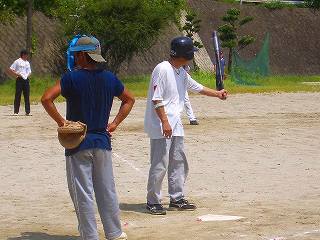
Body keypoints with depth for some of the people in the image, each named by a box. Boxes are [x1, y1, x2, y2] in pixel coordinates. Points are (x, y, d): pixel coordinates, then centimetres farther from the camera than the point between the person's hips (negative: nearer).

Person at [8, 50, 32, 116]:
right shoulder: (17, 62, 0)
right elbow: (10, 70, -2)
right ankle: (16, 111, 1)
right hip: (19, 80, -5)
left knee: (27, 96, 3)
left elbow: (29, 72, 27)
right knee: (18, 95, -3)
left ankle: (27, 112, 5)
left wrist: (28, 75, 7)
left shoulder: (27, 63, 18)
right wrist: (17, 74, -10)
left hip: (26, 80, 6)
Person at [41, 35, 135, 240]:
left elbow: (46, 99, -20)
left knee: (83, 194, 2)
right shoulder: (109, 78, 4)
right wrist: (115, 123, 14)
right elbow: (129, 99, 17)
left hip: (78, 144, -5)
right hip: (103, 141, 5)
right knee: (107, 191, 14)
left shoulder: (72, 77, -11)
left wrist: (61, 122, -11)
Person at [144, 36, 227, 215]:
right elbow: (156, 99, -19)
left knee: (179, 163, 13)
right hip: (161, 126, -9)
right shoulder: (162, 69, -15)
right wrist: (165, 122, -23)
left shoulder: (181, 72, 12)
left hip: (175, 125, 9)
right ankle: (153, 202, 3)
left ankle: (177, 199, 23)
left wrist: (217, 94, 26)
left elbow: (196, 87, 28)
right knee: (160, 165, -7)